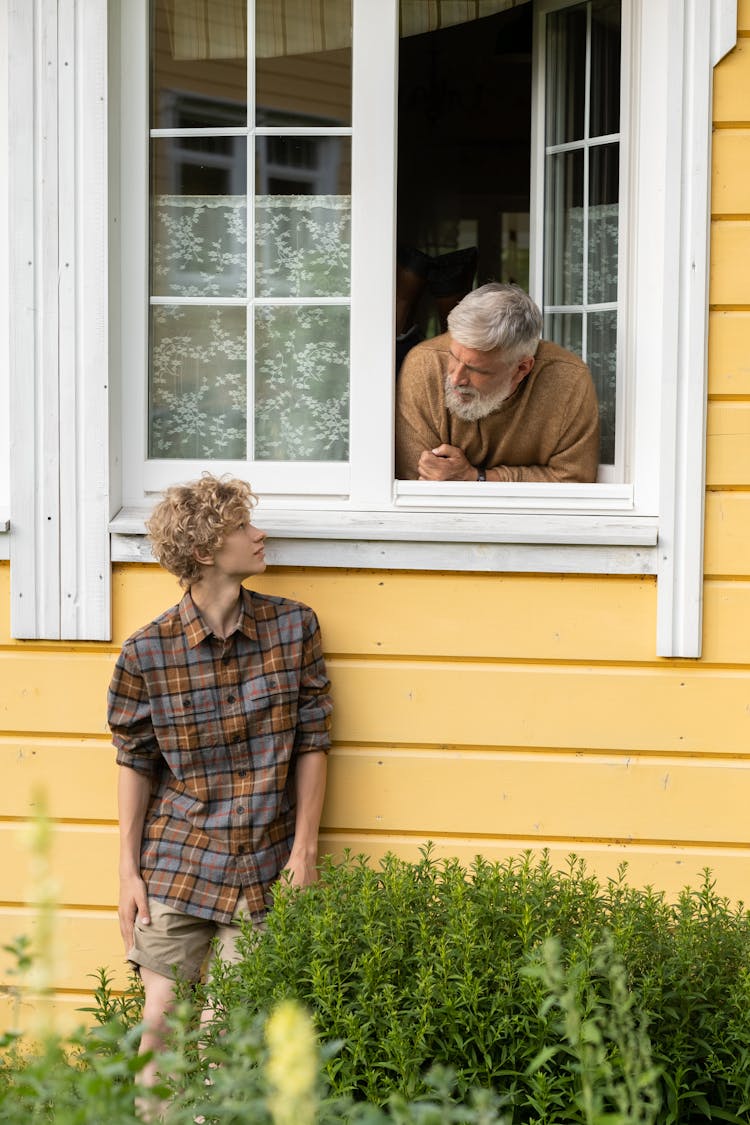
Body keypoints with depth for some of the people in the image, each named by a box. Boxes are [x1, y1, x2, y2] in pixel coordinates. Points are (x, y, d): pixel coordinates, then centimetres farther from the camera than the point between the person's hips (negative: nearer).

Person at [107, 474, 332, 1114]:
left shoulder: (294, 627, -2)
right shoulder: (147, 652, -6)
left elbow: (311, 744, 2)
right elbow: (135, 765, 2)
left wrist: (305, 851, -2)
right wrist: (128, 873, 2)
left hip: (263, 868, 1)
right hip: (175, 864, -1)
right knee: (161, 1021, 2)